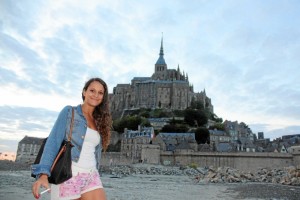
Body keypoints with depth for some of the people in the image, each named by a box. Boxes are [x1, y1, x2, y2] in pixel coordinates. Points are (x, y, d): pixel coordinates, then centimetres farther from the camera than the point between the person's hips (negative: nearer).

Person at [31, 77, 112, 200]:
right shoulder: (69, 112, 0)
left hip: (91, 176, 5)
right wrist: (43, 174, -22)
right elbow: (53, 141, -10)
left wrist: (92, 177, 18)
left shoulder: (99, 121, 13)